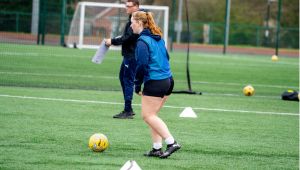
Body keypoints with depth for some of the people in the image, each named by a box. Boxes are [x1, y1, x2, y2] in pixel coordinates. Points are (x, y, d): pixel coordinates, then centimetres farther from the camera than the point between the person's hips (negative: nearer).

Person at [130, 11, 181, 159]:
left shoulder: (142, 41, -13)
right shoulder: (158, 38, 13)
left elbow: (142, 65, -18)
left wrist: (137, 85, -8)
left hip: (154, 83, -9)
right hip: (168, 80, 9)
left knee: (148, 116, -2)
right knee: (152, 115, 13)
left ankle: (171, 143, -10)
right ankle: (157, 148, 10)